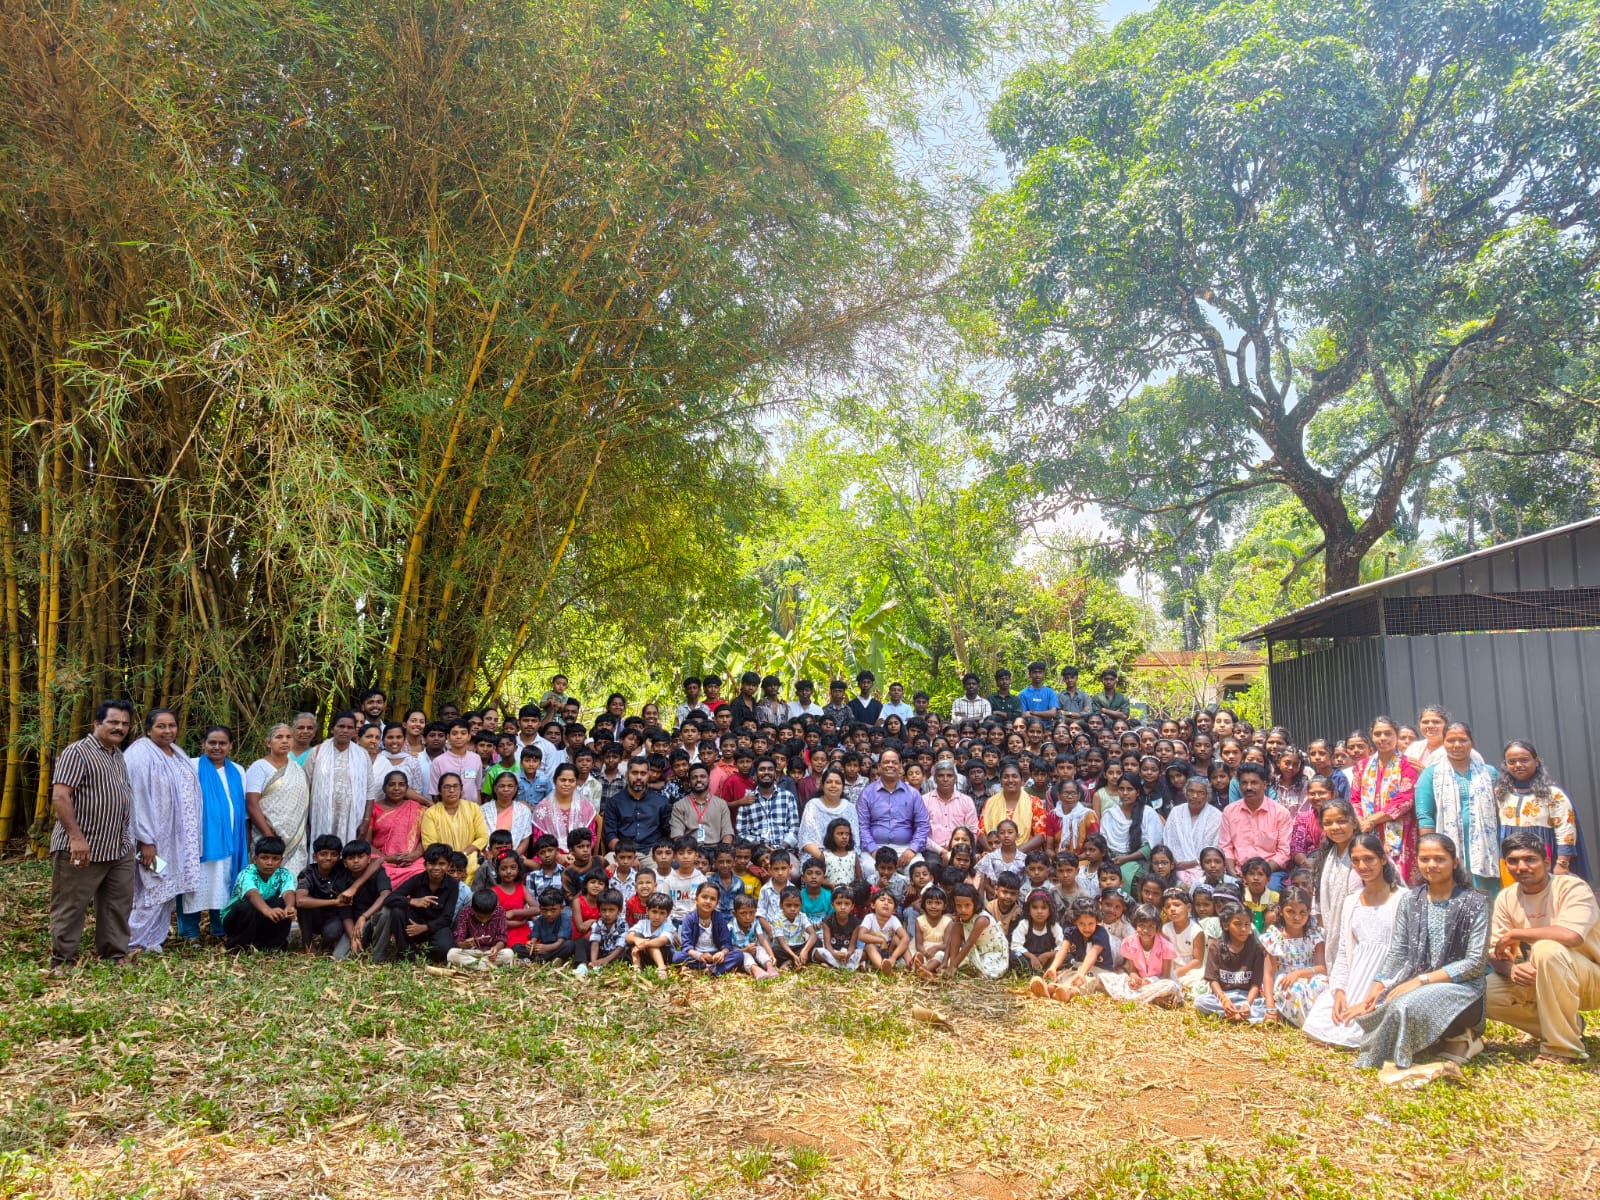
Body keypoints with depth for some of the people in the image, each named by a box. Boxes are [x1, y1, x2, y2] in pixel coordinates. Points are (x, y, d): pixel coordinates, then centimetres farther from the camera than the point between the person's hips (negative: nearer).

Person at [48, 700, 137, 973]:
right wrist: (76, 837, -24)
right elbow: (60, 797, -18)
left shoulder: (119, 756, 16)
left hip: (120, 849, 8)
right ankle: (62, 960, 13)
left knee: (119, 905, 11)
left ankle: (115, 955, 21)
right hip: (83, 848, -8)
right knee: (70, 906, 3)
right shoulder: (77, 752, -10)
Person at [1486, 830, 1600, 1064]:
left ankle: (1563, 1047, -21)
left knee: (1547, 949, -36)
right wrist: (1510, 969, -27)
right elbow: (1495, 953, -2)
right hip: (1537, 981, 6)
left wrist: (1514, 934, -24)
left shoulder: (1572, 887, -18)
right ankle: (1568, 1026, 5)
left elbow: (1570, 935, -37)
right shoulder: (1506, 898, -2)